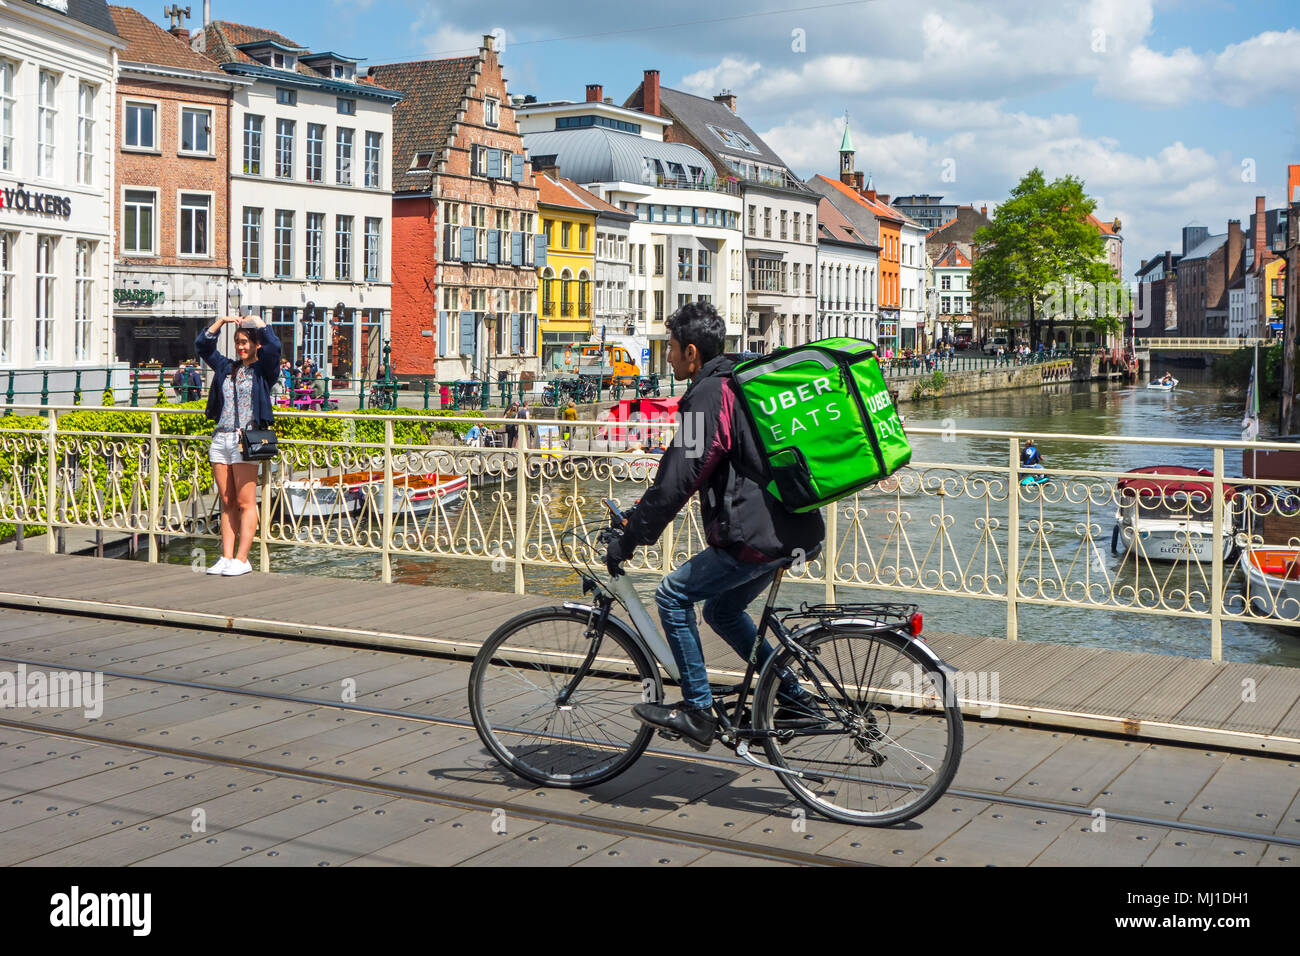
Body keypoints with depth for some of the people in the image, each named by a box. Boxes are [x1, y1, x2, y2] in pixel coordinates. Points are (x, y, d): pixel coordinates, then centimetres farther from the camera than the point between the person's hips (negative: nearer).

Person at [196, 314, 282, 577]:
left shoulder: (264, 369, 2)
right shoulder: (227, 368, 17)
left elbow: (273, 347, -15)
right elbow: (202, 345, 21)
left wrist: (258, 322, -3)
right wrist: (222, 321, 13)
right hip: (220, 439, 6)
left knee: (245, 503, -5)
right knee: (227, 502, 6)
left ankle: (242, 560, -4)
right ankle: (226, 558, 7)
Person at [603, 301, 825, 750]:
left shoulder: (708, 395, -14)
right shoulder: (738, 383, 18)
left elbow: (677, 481, -18)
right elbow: (685, 473, 27)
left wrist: (628, 539, -9)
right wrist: (639, 514, 27)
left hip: (758, 536, -10)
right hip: (795, 529, 10)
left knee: (673, 594, -1)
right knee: (722, 610, 22)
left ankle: (696, 711, 3)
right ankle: (794, 698, 23)